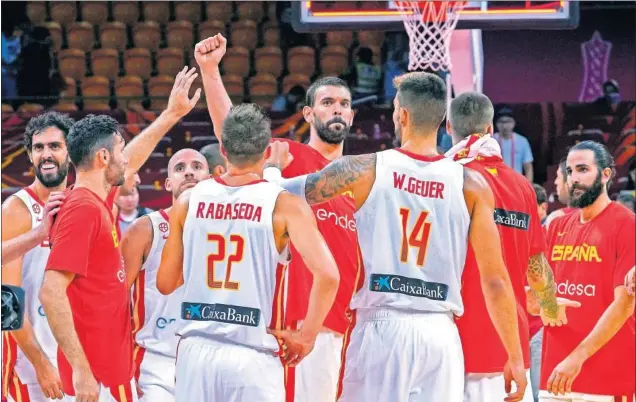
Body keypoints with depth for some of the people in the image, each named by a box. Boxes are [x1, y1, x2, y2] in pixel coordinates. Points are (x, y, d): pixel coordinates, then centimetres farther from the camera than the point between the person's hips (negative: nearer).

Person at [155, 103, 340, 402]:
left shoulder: (189, 201, 5)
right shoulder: (283, 205, -5)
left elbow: (165, 284, 12)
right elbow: (327, 276, -15)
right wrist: (306, 336, -4)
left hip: (197, 351, 3)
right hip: (252, 355, -3)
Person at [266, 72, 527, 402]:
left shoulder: (364, 170, 0)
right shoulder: (472, 185, 1)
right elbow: (495, 279, 0)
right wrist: (515, 357, 6)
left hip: (382, 328, -1)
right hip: (440, 333, 1)